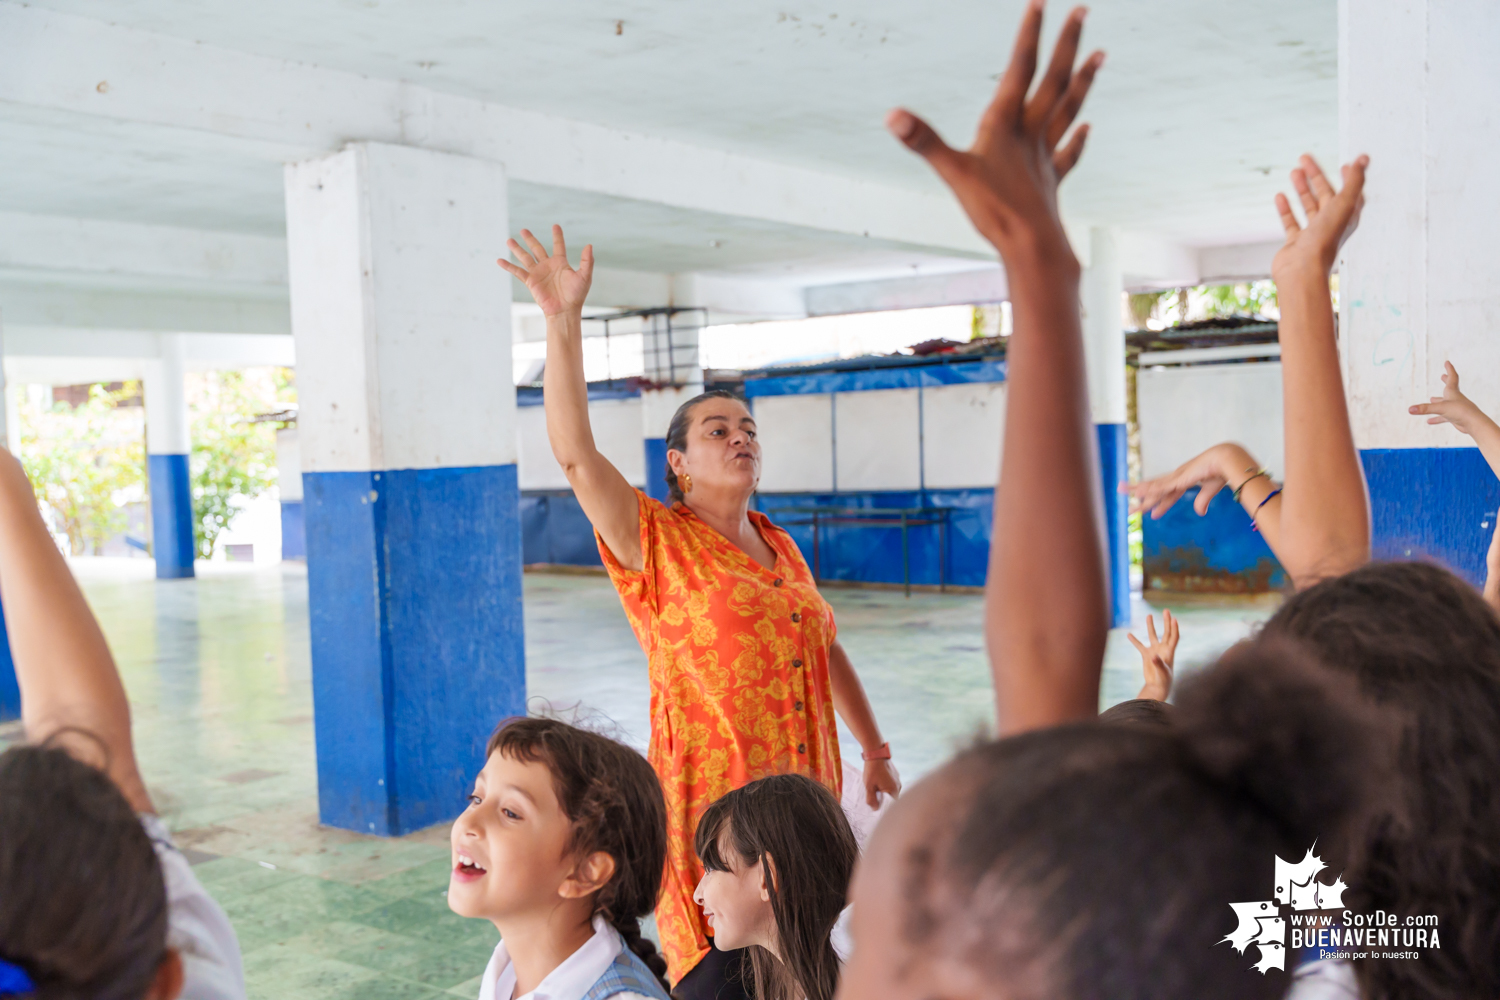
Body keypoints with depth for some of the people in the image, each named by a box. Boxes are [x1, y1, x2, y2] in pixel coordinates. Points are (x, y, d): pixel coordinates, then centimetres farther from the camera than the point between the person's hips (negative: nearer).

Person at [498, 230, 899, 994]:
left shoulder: (781, 548, 13)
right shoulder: (657, 544, -5)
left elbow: (829, 652, 23)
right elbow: (574, 451, -19)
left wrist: (875, 752, 25)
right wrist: (564, 324, -26)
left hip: (803, 803, 6)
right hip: (711, 811, -6)